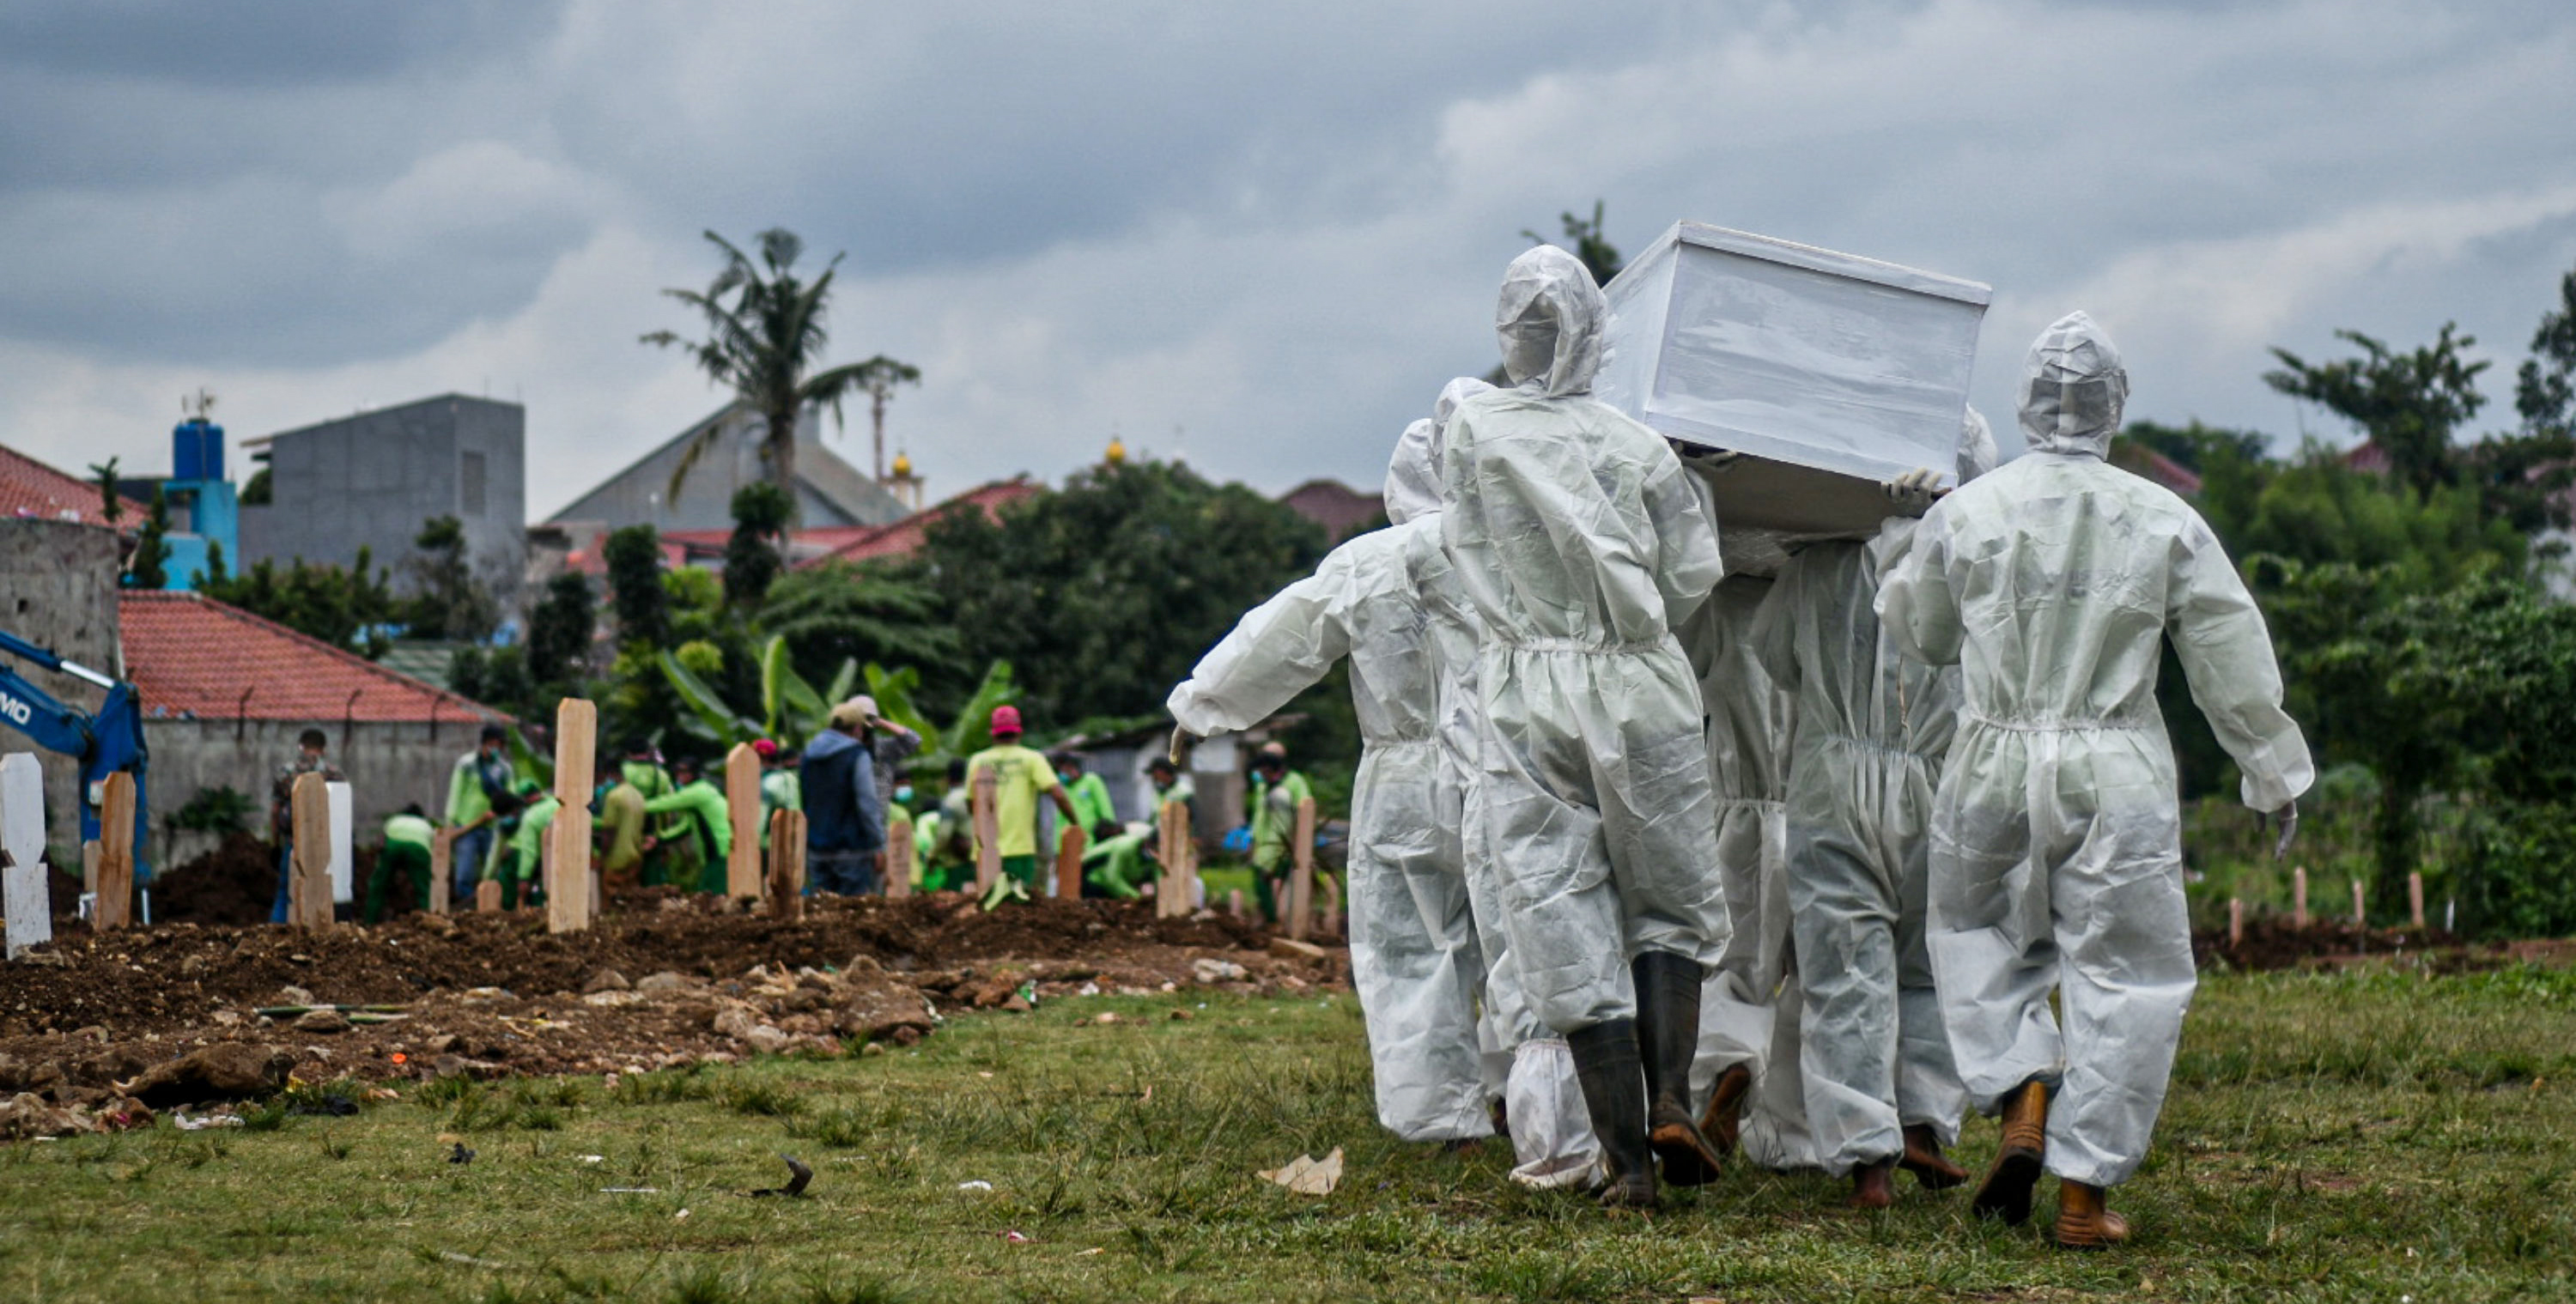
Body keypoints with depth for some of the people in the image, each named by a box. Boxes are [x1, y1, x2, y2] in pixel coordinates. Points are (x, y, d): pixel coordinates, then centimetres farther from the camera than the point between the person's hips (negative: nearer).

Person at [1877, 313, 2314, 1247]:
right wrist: (2277, 774, 14)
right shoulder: (2165, 523, -1)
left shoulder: (1963, 513, 0)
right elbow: (2234, 667, 4)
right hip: (2117, 776, -1)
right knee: (2121, 972, 6)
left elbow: (1916, 630, 16)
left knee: (1979, 938, 22)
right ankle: (2083, 1190, 4)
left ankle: (2021, 1102, 0)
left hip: (1991, 765, 1)